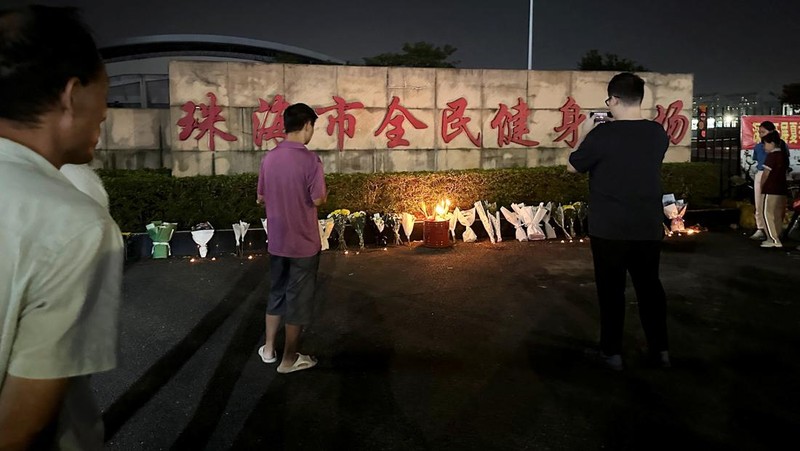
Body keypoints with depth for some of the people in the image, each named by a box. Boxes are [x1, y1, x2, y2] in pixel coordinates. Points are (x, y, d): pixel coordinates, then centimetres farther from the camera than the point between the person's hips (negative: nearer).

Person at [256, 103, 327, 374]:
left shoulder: (269, 158, 2)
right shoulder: (310, 159, -18)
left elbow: (261, 198, 9)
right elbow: (318, 200, -17)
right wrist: (325, 195, 4)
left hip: (277, 241, 6)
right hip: (303, 243, -6)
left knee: (277, 293, 21)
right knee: (298, 298, 6)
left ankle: (269, 349, 31)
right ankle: (289, 359, 17)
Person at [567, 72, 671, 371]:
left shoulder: (602, 134, -15)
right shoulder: (658, 133, 1)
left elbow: (572, 167, -2)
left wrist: (585, 136, 10)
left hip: (609, 229, -4)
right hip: (649, 228, 4)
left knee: (611, 289, 7)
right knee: (650, 285, 16)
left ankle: (612, 352, 15)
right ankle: (660, 348, 24)